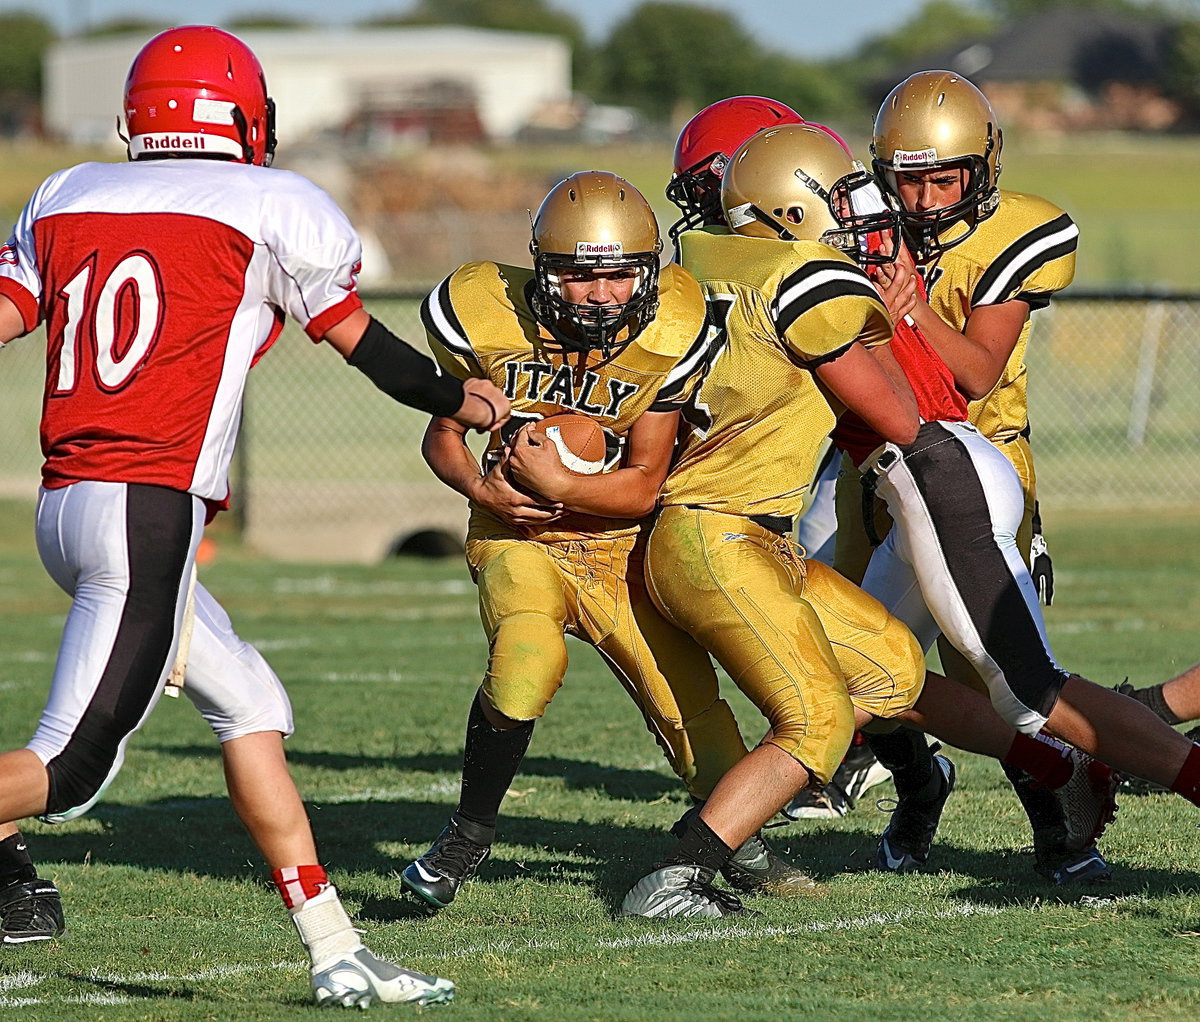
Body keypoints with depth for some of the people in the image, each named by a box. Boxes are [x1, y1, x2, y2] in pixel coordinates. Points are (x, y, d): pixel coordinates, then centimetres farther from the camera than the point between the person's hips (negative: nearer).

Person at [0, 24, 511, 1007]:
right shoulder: (271, 207, 1)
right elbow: (360, 340, 11)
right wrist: (458, 401, 28)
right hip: (148, 512, -7)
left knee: (252, 707, 15)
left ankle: (337, 953, 15)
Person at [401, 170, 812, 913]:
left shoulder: (668, 335, -13)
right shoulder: (486, 317, -15)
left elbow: (644, 484, -8)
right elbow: (443, 436, 1)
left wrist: (559, 486, -25)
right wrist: (482, 489, -19)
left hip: (619, 545, 2)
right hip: (519, 538, -2)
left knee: (688, 697, 3)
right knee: (528, 658, -31)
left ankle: (743, 848, 31)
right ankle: (468, 837, -12)